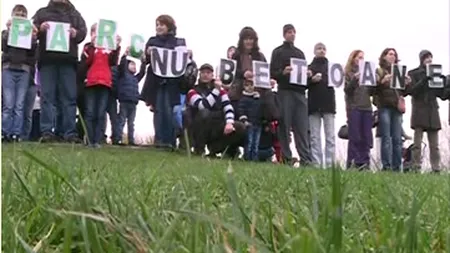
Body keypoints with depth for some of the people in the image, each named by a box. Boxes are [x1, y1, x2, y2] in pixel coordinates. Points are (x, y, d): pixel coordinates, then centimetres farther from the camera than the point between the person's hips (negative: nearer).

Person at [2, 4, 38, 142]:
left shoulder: (30, 32, 14)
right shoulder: (6, 32, 15)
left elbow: (33, 52, 3)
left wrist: (33, 37, -9)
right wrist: (8, 30, -6)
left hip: (24, 70, 0)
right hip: (8, 69, 0)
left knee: (19, 105, -2)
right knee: (8, 104, -6)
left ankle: (16, 133, -2)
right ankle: (5, 133, -4)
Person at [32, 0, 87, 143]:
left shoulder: (75, 14, 22)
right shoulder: (42, 12, 20)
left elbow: (83, 31, 11)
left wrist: (76, 33, -12)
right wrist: (40, 29, -11)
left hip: (68, 60, 1)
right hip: (47, 59, 0)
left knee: (70, 96, -4)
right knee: (47, 96, -6)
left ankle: (70, 132, -5)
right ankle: (47, 132, -8)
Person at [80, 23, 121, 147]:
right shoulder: (88, 46, 9)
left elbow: (113, 62, 0)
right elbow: (85, 62, -8)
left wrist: (117, 47, -9)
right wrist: (92, 44, -13)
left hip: (105, 83, 2)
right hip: (91, 82, -2)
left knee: (101, 114, 0)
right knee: (90, 113, -3)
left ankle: (97, 140, 1)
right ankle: (89, 140, -1)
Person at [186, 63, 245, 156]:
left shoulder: (220, 90, 12)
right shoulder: (193, 91, -2)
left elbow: (228, 107, -2)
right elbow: (204, 106, -22)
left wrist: (229, 123, -20)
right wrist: (216, 90, -21)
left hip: (218, 128, 4)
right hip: (201, 130, -4)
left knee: (240, 128, -20)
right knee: (205, 113, -36)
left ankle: (214, 147, -5)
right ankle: (199, 148, -19)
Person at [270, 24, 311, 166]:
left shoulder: (300, 53, 23)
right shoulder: (278, 52, 8)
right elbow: (273, 73, -1)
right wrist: (283, 72, -21)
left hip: (300, 92, 4)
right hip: (285, 92, -4)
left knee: (302, 127, -3)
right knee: (285, 126, -4)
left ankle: (305, 159, -6)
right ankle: (286, 159, -1)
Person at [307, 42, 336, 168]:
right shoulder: (309, 67, 11)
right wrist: (312, 80, -16)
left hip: (328, 103, 1)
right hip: (314, 104, -1)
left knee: (330, 136, -3)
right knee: (315, 136, -1)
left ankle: (330, 163, -3)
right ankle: (316, 163, 0)